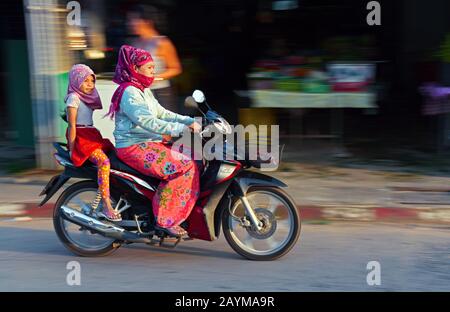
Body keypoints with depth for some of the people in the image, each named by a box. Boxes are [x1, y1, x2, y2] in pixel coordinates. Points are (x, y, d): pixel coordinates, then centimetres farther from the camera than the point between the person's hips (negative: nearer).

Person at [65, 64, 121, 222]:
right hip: (80, 137, -9)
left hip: (92, 136, 9)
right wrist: (71, 149, -16)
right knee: (104, 161, -29)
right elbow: (72, 125, -12)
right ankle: (106, 207, -32)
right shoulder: (73, 97, -6)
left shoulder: (89, 98, 19)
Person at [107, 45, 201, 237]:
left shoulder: (144, 91, 19)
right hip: (135, 147, -10)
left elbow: (161, 113, 14)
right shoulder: (129, 92, -14)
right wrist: (182, 128, -28)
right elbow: (148, 122, -25)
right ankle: (166, 219, -17)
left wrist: (190, 121, 1)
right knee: (186, 167, -21)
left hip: (148, 144, 10)